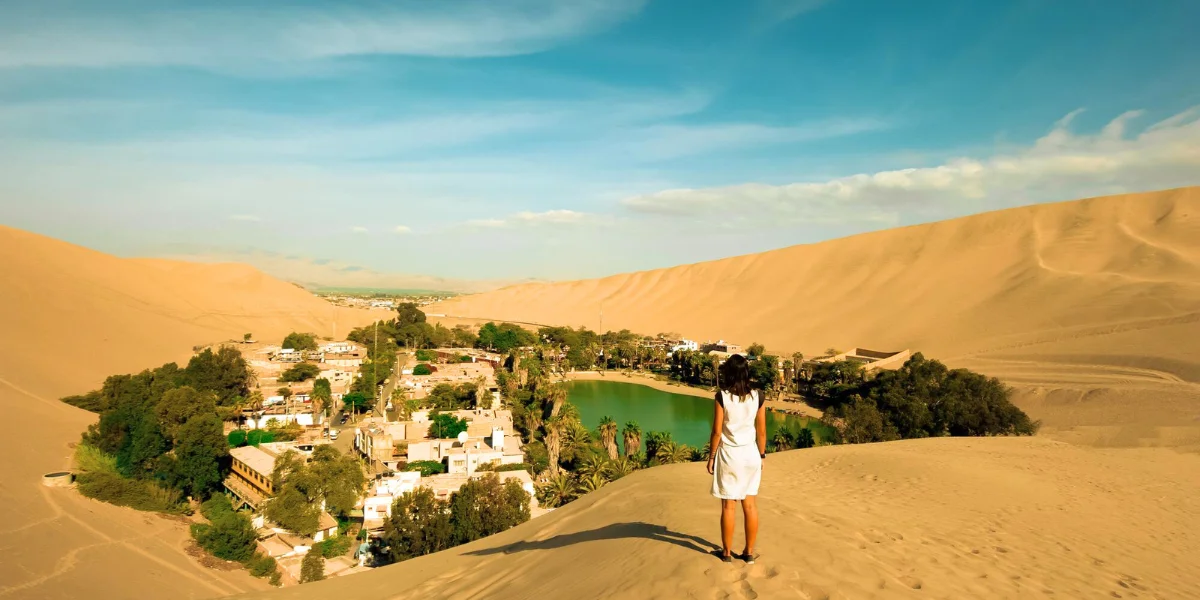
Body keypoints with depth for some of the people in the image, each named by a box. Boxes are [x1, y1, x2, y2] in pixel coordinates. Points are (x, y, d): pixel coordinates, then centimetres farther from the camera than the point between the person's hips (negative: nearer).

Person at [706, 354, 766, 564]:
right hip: (750, 454, 3)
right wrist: (761, 455, 14)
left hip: (729, 454, -3)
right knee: (750, 505, 12)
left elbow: (717, 432, -12)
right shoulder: (757, 396, -4)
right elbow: (761, 431, 1)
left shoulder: (722, 396, -14)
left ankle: (727, 552, 17)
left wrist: (711, 456, -1)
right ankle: (749, 552, 21)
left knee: (728, 506, 7)